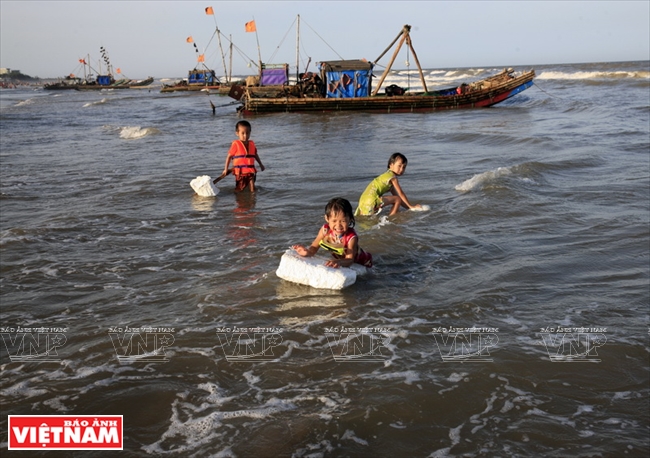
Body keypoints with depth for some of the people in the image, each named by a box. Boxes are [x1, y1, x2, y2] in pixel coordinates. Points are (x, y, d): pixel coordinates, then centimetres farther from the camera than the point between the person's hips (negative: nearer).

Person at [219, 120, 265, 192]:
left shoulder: (252, 144, 7)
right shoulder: (236, 144, -9)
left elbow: (255, 155, 22)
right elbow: (229, 156, -6)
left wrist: (260, 164, 29)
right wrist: (226, 169, -6)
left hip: (250, 171, 4)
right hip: (240, 172, -4)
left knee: (252, 189, 3)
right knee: (239, 190, 4)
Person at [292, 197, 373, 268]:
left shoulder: (351, 237, -38)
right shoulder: (325, 230, -25)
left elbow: (349, 260, -45)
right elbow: (314, 247, -20)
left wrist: (339, 262, -69)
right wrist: (308, 252, -46)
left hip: (360, 264, -4)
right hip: (339, 260, 5)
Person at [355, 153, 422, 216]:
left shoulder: (387, 175, 22)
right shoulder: (392, 177, -5)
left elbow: (396, 195, 23)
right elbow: (401, 194, -5)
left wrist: (408, 207, 20)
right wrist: (411, 206, 0)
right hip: (371, 199, -9)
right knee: (397, 199, -8)